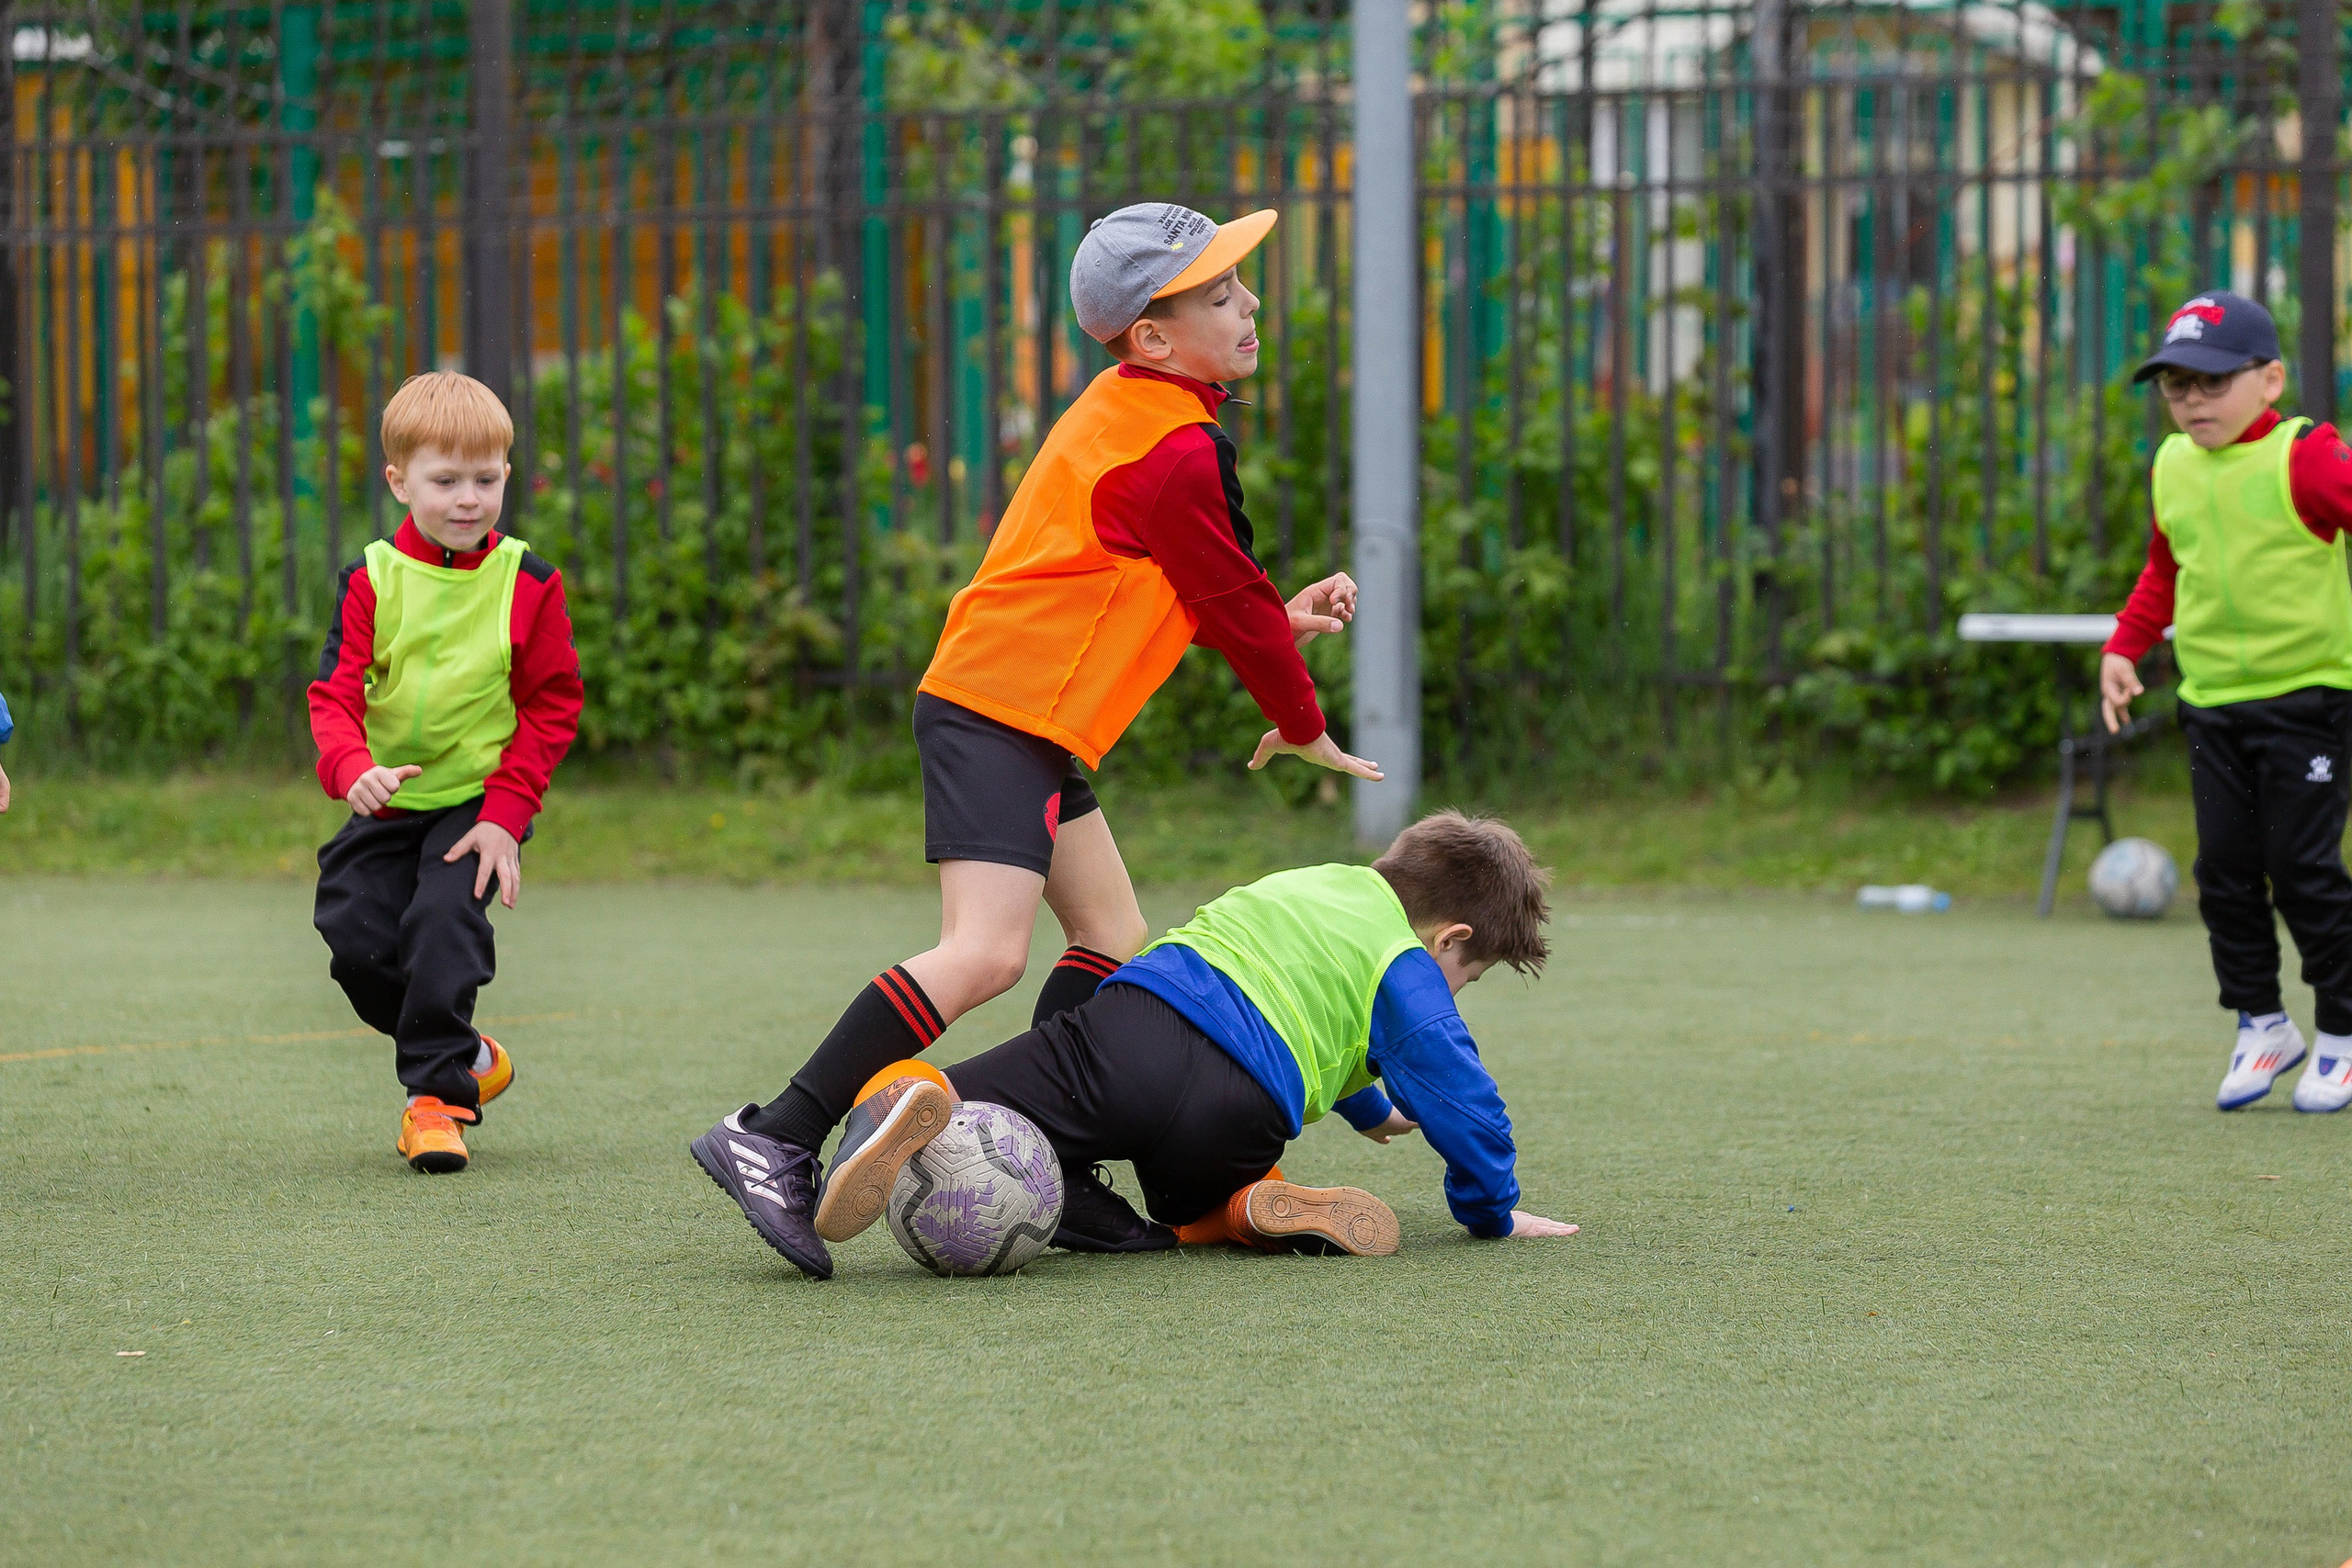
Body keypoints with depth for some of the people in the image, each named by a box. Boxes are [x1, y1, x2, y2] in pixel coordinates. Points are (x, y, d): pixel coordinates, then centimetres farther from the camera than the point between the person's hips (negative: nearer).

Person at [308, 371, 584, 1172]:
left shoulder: (527, 584, -6)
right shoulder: (373, 580, -4)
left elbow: (552, 707, -2)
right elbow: (335, 694, -9)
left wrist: (505, 811, -12)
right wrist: (352, 768, -31)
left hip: (480, 800, -3)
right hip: (388, 802, 3)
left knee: (443, 918, -23)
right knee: (355, 934, -5)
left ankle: (437, 1092, -11)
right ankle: (466, 1054, 19)